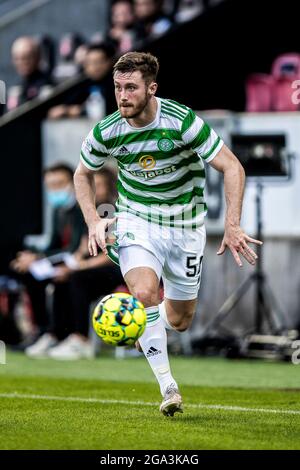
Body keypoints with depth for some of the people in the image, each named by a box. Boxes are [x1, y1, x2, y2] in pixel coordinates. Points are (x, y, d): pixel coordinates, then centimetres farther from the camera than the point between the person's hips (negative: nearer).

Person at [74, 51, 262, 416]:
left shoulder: (183, 122, -22)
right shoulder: (106, 132, -13)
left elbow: (232, 167, -18)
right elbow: (83, 173, 8)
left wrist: (232, 225, -26)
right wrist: (93, 222, -6)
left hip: (185, 225, 0)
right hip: (136, 220, 0)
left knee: (179, 322, 8)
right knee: (144, 293, -28)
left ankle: (143, 325, 46)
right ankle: (167, 387, -18)